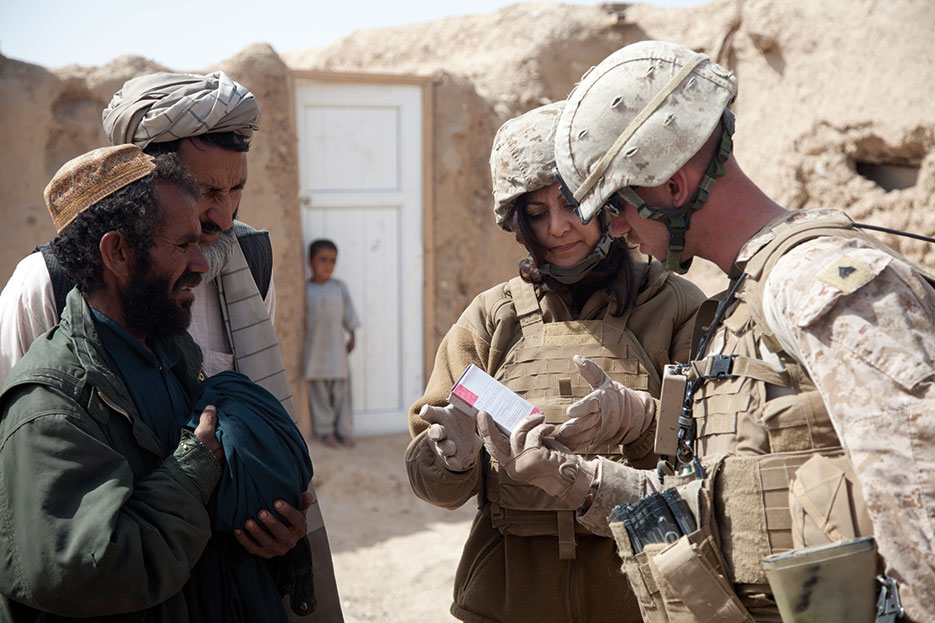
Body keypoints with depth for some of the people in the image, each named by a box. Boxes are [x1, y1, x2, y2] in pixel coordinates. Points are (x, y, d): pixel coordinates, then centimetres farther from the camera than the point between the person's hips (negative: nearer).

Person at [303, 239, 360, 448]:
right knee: (319, 391, 6)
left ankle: (344, 430, 16)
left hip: (336, 346, 1)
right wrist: (303, 339, 0)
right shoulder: (305, 290, -6)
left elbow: (349, 314, 8)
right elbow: (301, 318, -1)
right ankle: (325, 429, 18)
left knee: (341, 389, 5)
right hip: (314, 350, -1)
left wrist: (351, 336, 11)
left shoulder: (340, 287, 0)